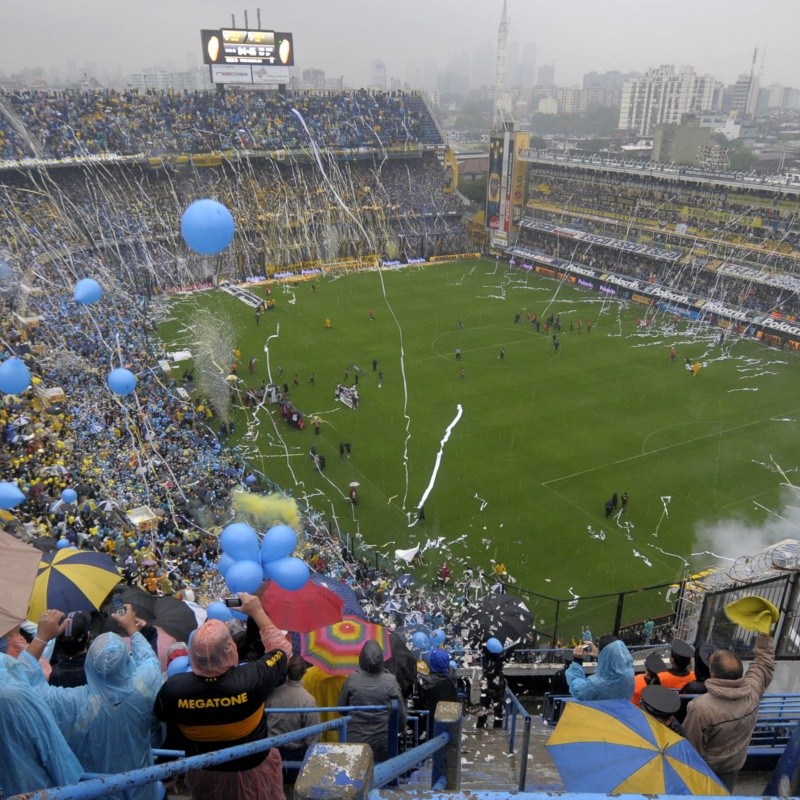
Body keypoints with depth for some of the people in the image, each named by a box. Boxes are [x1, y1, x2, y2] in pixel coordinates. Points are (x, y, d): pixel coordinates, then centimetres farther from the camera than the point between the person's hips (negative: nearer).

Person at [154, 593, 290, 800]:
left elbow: (162, 716, -4)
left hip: (203, 774, 2)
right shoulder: (252, 680, -36)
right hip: (251, 772, -1)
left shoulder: (173, 688, -29)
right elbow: (282, 648, -16)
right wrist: (257, 611, -9)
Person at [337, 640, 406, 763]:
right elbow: (400, 710, -6)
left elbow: (341, 707, -1)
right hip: (382, 739, 0)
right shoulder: (390, 681, -16)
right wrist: (402, 727, 14)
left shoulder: (352, 679, -14)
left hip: (356, 739, 0)